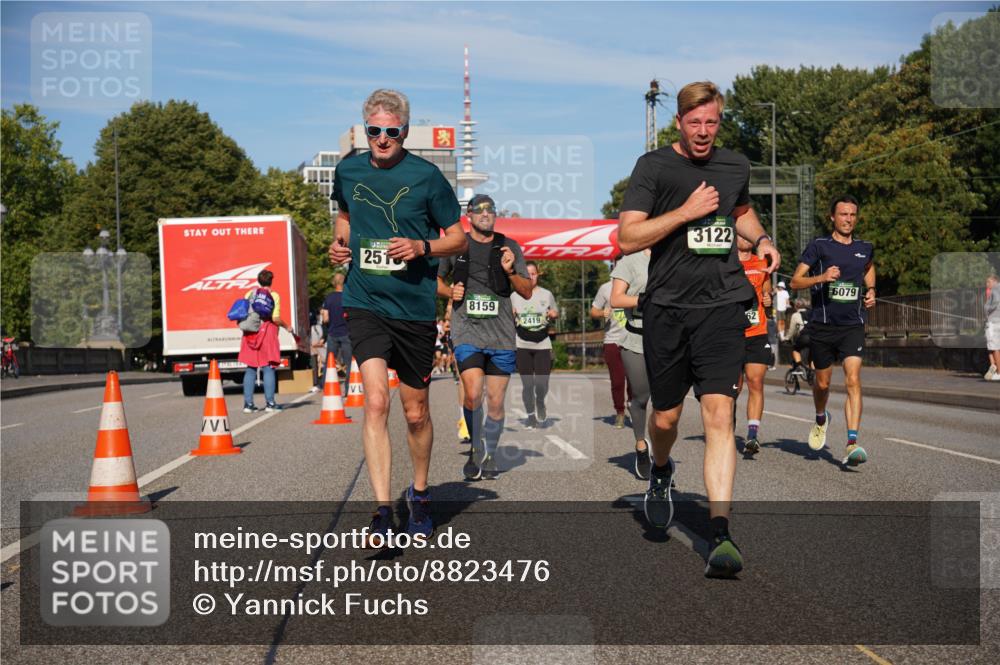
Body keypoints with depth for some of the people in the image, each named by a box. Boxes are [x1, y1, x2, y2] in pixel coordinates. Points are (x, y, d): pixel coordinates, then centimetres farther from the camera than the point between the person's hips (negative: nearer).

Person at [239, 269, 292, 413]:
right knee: (268, 368, 0)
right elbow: (276, 318, -11)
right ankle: (269, 402, -3)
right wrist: (287, 327, 5)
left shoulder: (249, 294, 7)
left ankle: (248, 403, 6)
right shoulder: (274, 296, -3)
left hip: (250, 334, 4)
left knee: (250, 369, 8)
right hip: (267, 333, -4)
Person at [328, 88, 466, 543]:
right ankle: (382, 512, -15)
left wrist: (422, 247, -15)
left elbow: (459, 238, 3)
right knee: (376, 401, -17)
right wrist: (340, 241, 6)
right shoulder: (348, 170, 5)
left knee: (416, 413, 10)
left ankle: (420, 493, 34)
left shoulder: (426, 176, -4)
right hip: (364, 303, 1)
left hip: (415, 307, -1)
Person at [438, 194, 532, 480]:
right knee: (473, 393, -19)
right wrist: (450, 292, -1)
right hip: (467, 331, -2)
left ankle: (490, 457, 23)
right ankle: (476, 451, 2)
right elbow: (435, 279, 20)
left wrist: (510, 271, -8)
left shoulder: (509, 247, 8)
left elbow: (527, 292, 9)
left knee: (495, 401, 6)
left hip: (501, 335, 2)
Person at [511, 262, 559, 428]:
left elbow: (556, 313, 15)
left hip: (543, 345, 0)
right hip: (522, 345, 0)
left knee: (542, 383, -5)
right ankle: (530, 414, 16)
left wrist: (553, 314, -8)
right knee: (527, 384, 1)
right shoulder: (514, 296, 5)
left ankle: (540, 404, 28)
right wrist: (510, 315, -8)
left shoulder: (547, 294, 4)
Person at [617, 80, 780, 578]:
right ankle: (660, 472, 46)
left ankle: (720, 533, -14)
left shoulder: (735, 167, 12)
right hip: (666, 307, -1)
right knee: (666, 416, 10)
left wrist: (761, 239, 14)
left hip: (722, 304, 1)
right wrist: (687, 212, -14)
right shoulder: (654, 166, -1)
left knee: (718, 412, -13)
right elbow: (628, 237, -9)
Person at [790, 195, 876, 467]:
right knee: (822, 383, 12)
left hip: (853, 325, 1)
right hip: (822, 325, -1)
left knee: (853, 380, -15)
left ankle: (852, 444, -20)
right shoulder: (818, 246, -3)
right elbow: (795, 281, -7)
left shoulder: (865, 248, 9)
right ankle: (821, 419, 45)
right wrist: (822, 277, -24)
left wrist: (871, 290, 14)